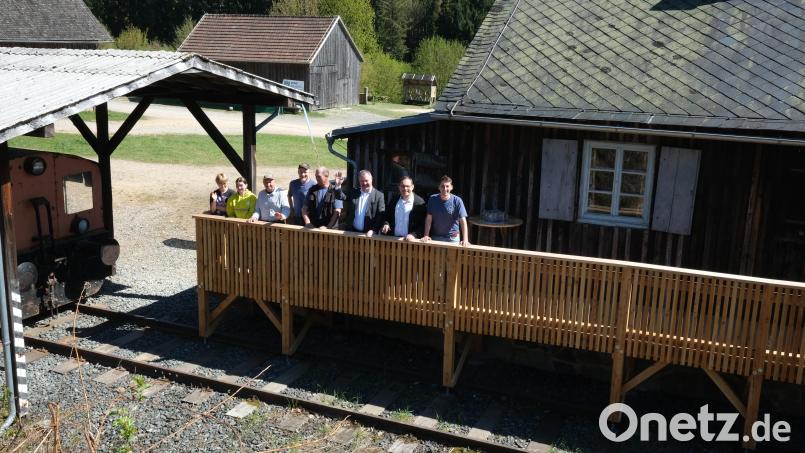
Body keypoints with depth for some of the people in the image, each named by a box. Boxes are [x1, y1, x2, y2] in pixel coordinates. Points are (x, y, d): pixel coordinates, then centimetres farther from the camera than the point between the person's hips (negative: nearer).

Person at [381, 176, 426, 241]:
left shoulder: (419, 202, -6)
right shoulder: (394, 200, 9)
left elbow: (422, 225, -8)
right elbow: (387, 216, 18)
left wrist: (414, 235, -22)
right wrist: (386, 224, -2)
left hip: (409, 240, -4)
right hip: (393, 239, 4)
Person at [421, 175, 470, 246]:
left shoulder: (457, 201, -13)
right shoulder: (432, 199, -6)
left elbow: (463, 221, -16)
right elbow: (429, 218, -4)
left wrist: (465, 239, -26)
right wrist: (426, 235, -14)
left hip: (453, 238, -2)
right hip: (435, 237, 2)